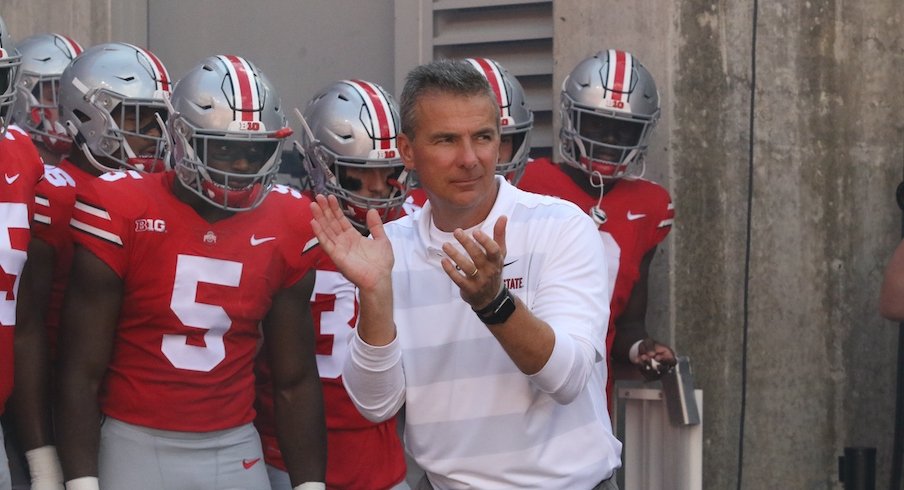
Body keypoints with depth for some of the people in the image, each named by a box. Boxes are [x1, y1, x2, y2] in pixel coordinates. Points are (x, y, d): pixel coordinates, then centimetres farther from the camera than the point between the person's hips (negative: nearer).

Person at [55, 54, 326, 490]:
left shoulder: (284, 224, 1)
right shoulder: (124, 212, -9)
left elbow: (296, 381, 7)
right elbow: (81, 373, -8)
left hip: (237, 452, 3)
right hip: (138, 448, -3)